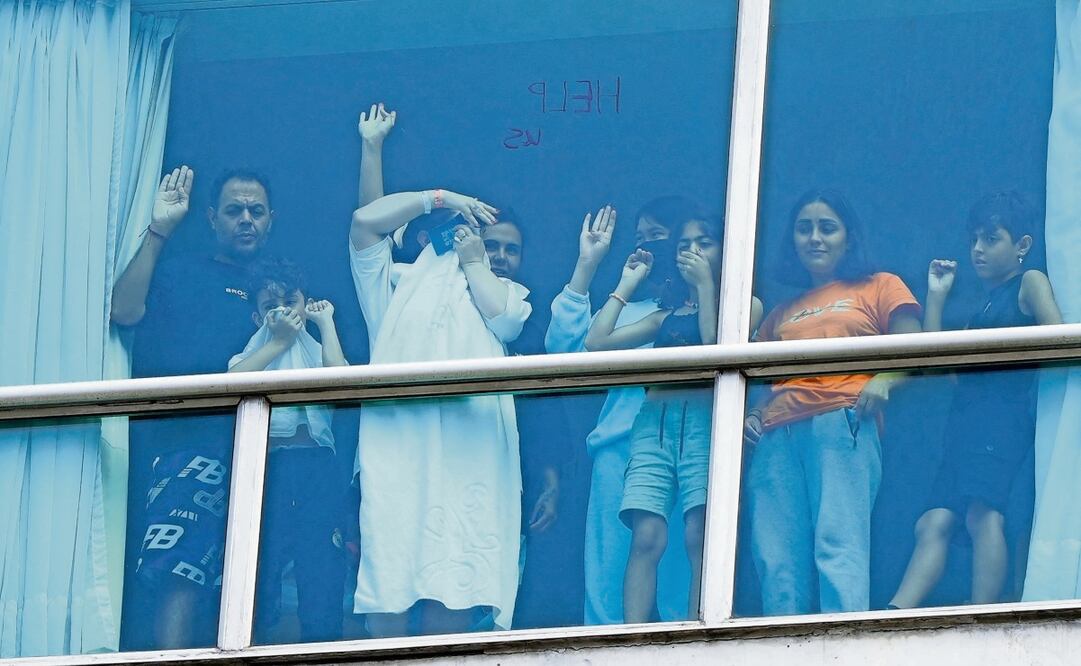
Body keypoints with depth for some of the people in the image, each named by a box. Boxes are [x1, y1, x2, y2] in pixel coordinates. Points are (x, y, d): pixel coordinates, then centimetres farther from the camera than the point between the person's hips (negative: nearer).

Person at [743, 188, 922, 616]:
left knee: (839, 544, -21)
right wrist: (753, 415, 11)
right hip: (778, 434, 5)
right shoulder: (781, 314, 33)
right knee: (775, 559, -10)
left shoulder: (879, 288, 20)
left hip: (842, 422, -5)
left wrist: (883, 380, -13)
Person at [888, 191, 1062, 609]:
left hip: (1003, 411, -8)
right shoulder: (983, 304, 31)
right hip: (967, 416, 8)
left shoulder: (1030, 283, 8)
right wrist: (936, 295, 24)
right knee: (934, 522, -9)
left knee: (983, 511, -26)